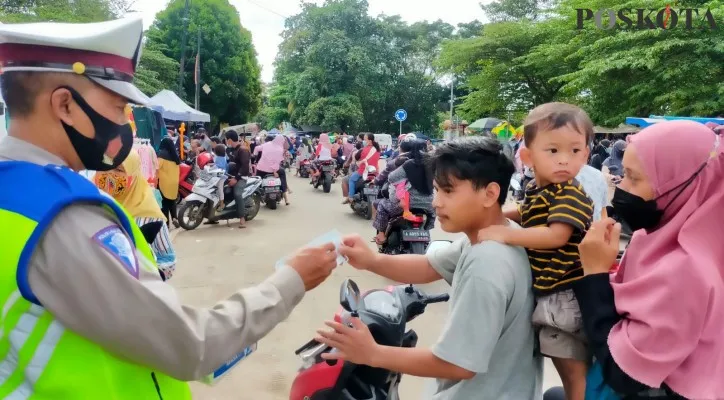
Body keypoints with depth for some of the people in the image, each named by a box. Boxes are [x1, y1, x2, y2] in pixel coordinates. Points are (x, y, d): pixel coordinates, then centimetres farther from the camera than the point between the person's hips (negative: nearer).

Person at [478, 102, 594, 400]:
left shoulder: (571, 195, -21)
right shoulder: (536, 189, 8)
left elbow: (557, 235, -34)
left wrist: (505, 234, -31)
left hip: (566, 294, -8)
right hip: (547, 289, 8)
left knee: (574, 369, 6)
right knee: (565, 362, 22)